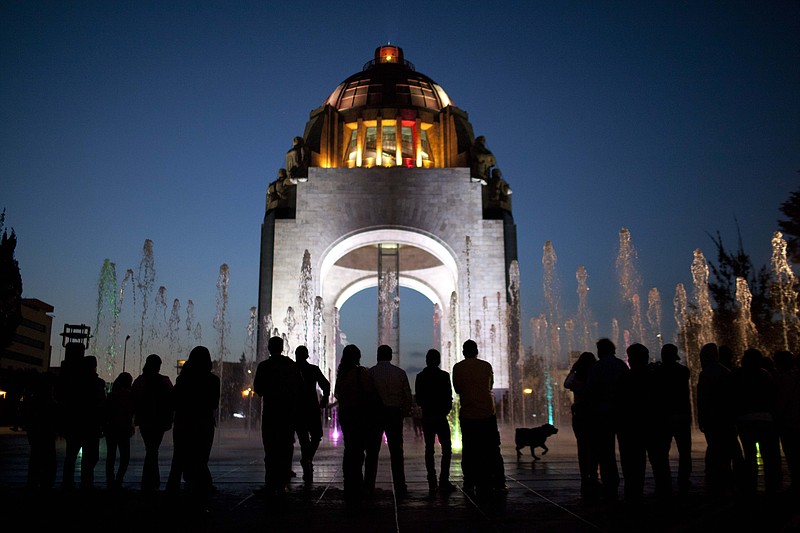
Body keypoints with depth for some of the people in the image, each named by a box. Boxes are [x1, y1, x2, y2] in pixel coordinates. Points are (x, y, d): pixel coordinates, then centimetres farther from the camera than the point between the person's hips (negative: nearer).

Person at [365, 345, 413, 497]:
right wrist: (405, 413, 11)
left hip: (375, 414, -1)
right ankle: (400, 488, 6)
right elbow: (408, 396, 1)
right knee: (396, 452, 6)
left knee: (372, 452, 7)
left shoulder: (371, 372, -4)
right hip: (395, 414, 1)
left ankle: (368, 487, 9)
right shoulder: (400, 373, 1)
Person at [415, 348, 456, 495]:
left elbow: (418, 399, 4)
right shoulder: (444, 376, -9)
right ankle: (443, 482, -2)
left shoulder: (420, 377, 1)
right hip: (440, 417, -3)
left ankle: (432, 483, 6)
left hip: (426, 417, 3)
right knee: (446, 449, 5)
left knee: (429, 449, 8)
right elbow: (449, 397, -7)